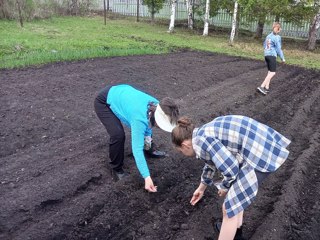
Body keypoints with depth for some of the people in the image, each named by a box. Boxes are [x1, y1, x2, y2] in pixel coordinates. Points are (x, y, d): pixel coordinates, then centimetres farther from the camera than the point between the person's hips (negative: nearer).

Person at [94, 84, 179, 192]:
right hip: (104, 102, -7)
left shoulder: (156, 106, -18)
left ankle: (149, 149, 37)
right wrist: (147, 177, -42)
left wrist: (148, 137, -7)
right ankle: (116, 169, 2)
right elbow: (137, 149, -39)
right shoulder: (140, 119, -39)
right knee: (118, 135, -23)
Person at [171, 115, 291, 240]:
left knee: (229, 207, 4)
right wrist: (201, 188, 47)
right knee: (234, 190, 29)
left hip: (261, 155, -10)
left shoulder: (200, 141, -12)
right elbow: (211, 161, 33)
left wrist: (225, 187, 8)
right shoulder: (205, 133, 17)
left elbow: (231, 169, -14)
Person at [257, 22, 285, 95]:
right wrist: (282, 58, -2)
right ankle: (261, 86, -19)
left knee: (270, 71, 14)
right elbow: (278, 49, -10)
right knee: (273, 72, -7)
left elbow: (264, 45, 21)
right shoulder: (277, 37, -10)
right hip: (272, 55, -8)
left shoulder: (269, 36, 12)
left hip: (266, 55, 8)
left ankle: (266, 88, 10)